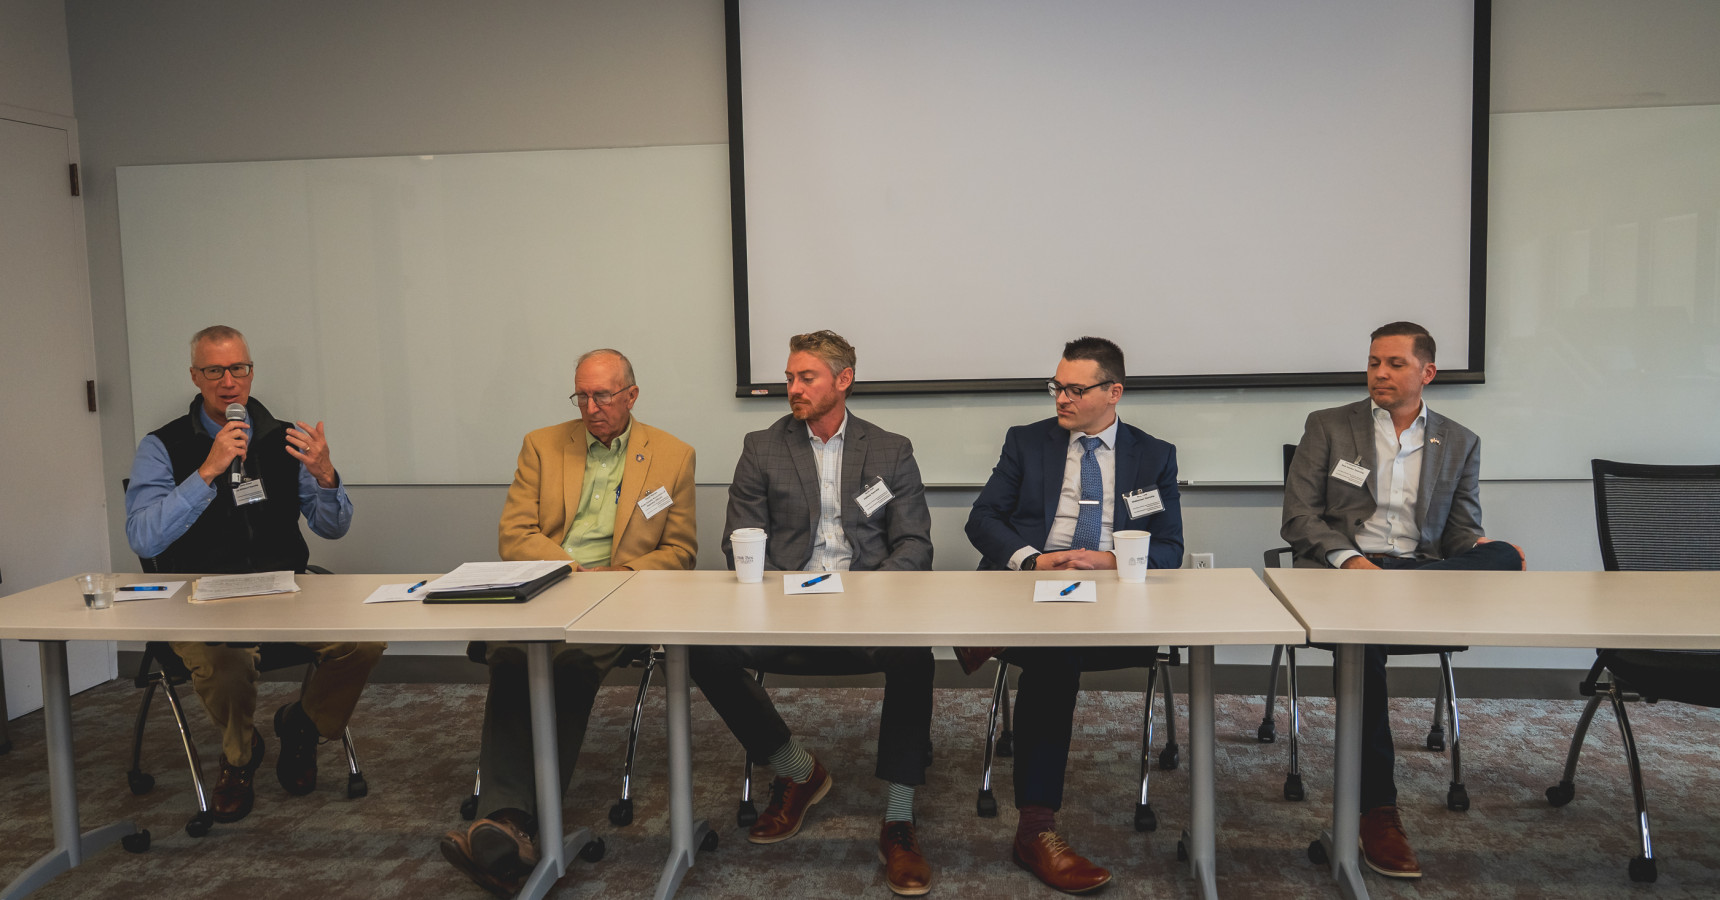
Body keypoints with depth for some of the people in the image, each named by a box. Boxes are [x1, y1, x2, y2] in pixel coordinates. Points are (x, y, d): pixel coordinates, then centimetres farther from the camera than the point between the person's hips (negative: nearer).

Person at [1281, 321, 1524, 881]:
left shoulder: (1459, 444, 17)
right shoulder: (1328, 427, 10)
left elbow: (1462, 530, 14)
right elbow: (1298, 518, 3)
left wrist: (1480, 548, -13)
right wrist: (1349, 559, -15)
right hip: (1340, 569, -2)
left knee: (1504, 558, -30)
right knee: (1363, 631, -36)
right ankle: (1376, 811, -30)